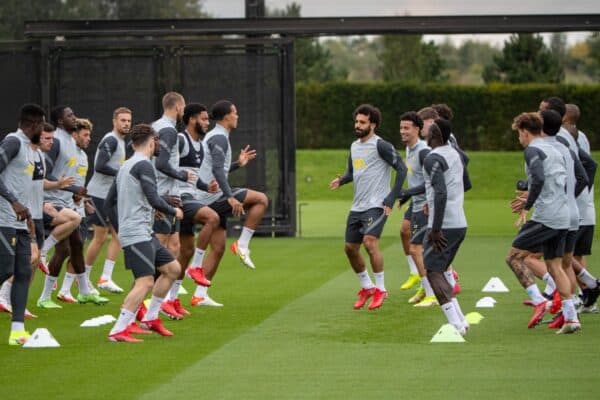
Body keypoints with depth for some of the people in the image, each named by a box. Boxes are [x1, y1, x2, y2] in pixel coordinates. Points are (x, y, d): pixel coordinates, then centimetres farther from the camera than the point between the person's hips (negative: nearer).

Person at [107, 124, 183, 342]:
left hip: (145, 234, 10)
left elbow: (109, 201, 22)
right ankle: (118, 330, -19)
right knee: (145, 281, -15)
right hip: (137, 234, -10)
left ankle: (150, 318, 18)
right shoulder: (144, 165, -11)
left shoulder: (125, 166, 17)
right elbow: (154, 199, -19)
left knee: (172, 268, 14)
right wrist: (173, 211, -2)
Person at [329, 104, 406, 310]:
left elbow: (401, 168, -12)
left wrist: (391, 199, -15)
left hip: (376, 205, -9)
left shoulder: (380, 145, -10)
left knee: (370, 242, -23)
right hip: (357, 206, 9)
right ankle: (366, 287, 28)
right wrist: (340, 180, 1)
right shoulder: (354, 146, 14)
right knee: (350, 248, 10)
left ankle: (380, 289, -9)